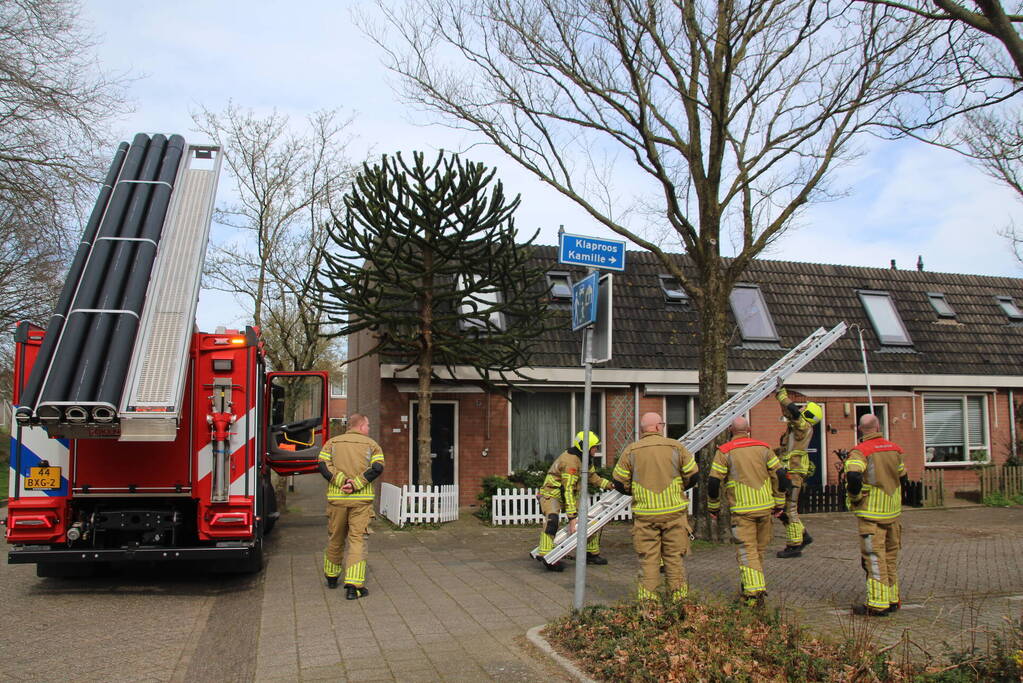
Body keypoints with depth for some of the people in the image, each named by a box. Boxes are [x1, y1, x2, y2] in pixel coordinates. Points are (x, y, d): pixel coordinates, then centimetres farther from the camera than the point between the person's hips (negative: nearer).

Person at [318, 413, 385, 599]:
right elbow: (377, 468, -10)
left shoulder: (332, 443, 12)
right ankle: (353, 586, -9)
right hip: (361, 500, -3)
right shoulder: (371, 445, 6)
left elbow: (323, 465, -4)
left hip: (336, 498, 3)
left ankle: (331, 577, 34)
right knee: (357, 540, -1)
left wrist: (341, 481, -9)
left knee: (335, 539, 17)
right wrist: (356, 484, -13)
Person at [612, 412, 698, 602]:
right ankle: (678, 596, 16)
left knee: (648, 558, 5)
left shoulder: (631, 451, 0)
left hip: (644, 513, 0)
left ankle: (647, 598, 6)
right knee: (674, 556, 10)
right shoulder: (675, 447, 0)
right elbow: (692, 475, 3)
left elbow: (620, 483, 2)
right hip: (674, 511, 0)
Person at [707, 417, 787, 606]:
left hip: (742, 510, -4)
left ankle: (754, 592, -11)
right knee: (759, 548, 17)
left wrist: (713, 507, 7)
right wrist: (779, 503, 13)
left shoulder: (724, 451, -5)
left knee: (747, 551, -1)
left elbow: (713, 482, -6)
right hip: (765, 507, 4)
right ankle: (750, 585, 28)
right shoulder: (763, 448, 6)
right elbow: (780, 476, 4)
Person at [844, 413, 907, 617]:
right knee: (891, 557, 16)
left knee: (874, 558, -3)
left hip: (871, 514, -7)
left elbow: (853, 476, -30)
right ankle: (892, 599, 25)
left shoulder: (861, 451, -14)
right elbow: (903, 479, 17)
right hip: (892, 512, 7)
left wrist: (855, 498, -13)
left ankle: (878, 604, -2)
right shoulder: (894, 449, 8)